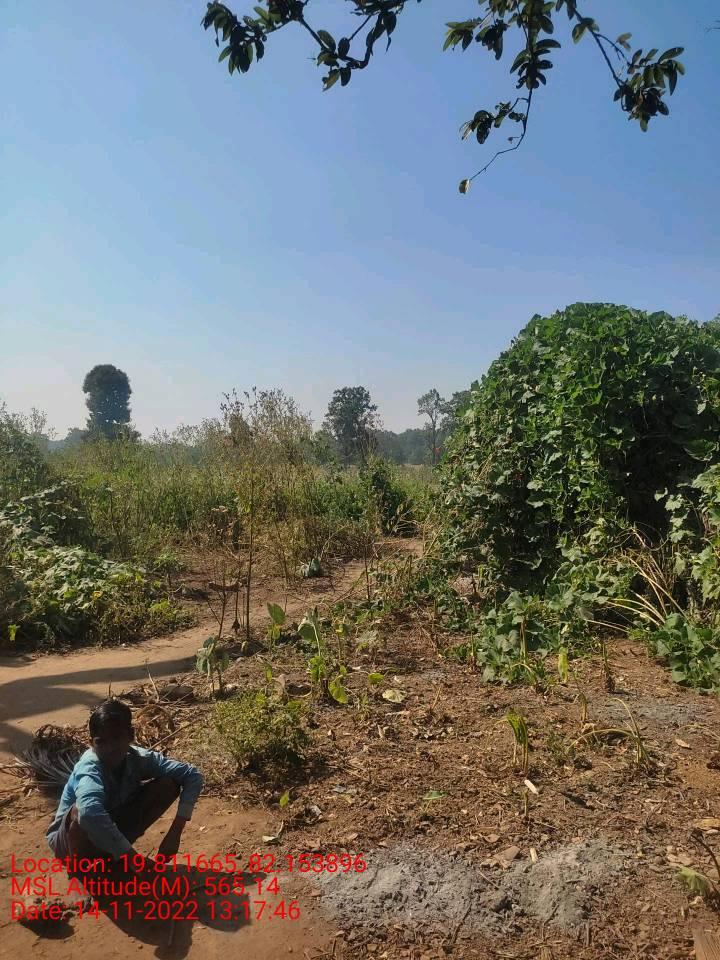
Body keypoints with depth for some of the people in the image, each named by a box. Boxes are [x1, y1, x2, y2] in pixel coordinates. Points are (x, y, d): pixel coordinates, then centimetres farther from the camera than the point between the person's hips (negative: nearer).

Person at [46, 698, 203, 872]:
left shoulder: (138, 758, -20)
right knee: (80, 811, -39)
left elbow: (193, 775, -18)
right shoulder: (89, 769, -34)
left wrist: (175, 833, -28)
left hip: (110, 830, 5)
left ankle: (112, 858, 1)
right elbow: (90, 812, -56)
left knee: (168, 784, -14)